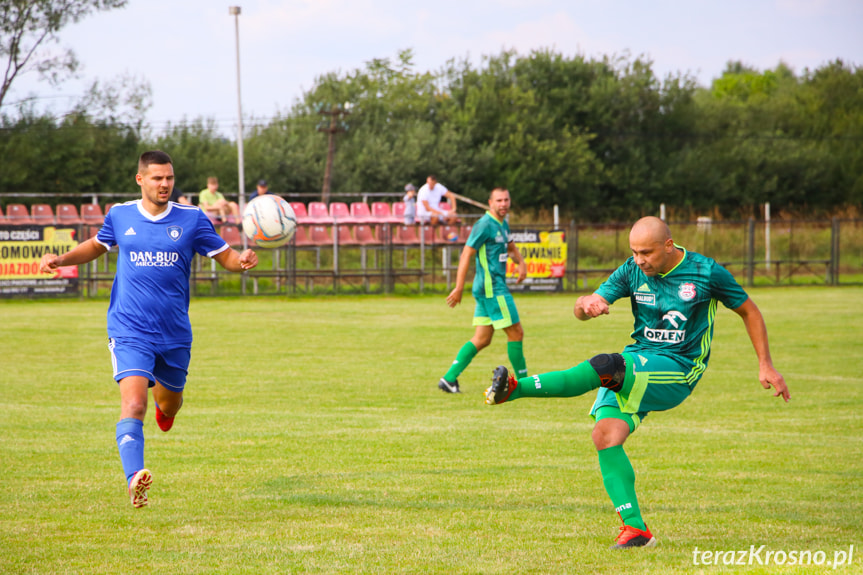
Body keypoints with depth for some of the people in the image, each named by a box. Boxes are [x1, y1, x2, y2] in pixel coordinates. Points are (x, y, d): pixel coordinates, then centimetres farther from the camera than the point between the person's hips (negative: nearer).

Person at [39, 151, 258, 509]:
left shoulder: (191, 219, -1)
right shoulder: (120, 216, 3)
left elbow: (225, 257, 2)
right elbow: (97, 245, 22)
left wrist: (244, 261, -21)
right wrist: (60, 260, 7)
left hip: (175, 334, 2)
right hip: (129, 332, -2)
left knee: (170, 405, 21)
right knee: (133, 405, -22)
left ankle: (163, 402, 59)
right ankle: (134, 480, -32)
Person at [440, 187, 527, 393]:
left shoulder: (502, 224, 16)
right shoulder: (485, 225, -13)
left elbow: (510, 248, 34)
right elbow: (466, 254, -16)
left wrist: (521, 263, 12)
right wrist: (459, 288, -19)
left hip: (493, 288, 10)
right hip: (492, 289, -10)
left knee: (482, 339, 8)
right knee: (516, 332, -4)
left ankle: (449, 379, 6)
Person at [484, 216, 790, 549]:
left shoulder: (707, 273, -5)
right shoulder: (632, 272, 3)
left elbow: (749, 312, 9)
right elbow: (581, 310, -3)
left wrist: (766, 366, 5)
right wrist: (587, 305, -29)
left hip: (678, 371, -5)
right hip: (636, 369, 5)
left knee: (607, 366, -31)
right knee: (605, 434, -21)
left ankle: (514, 389, -34)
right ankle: (634, 528, -20)